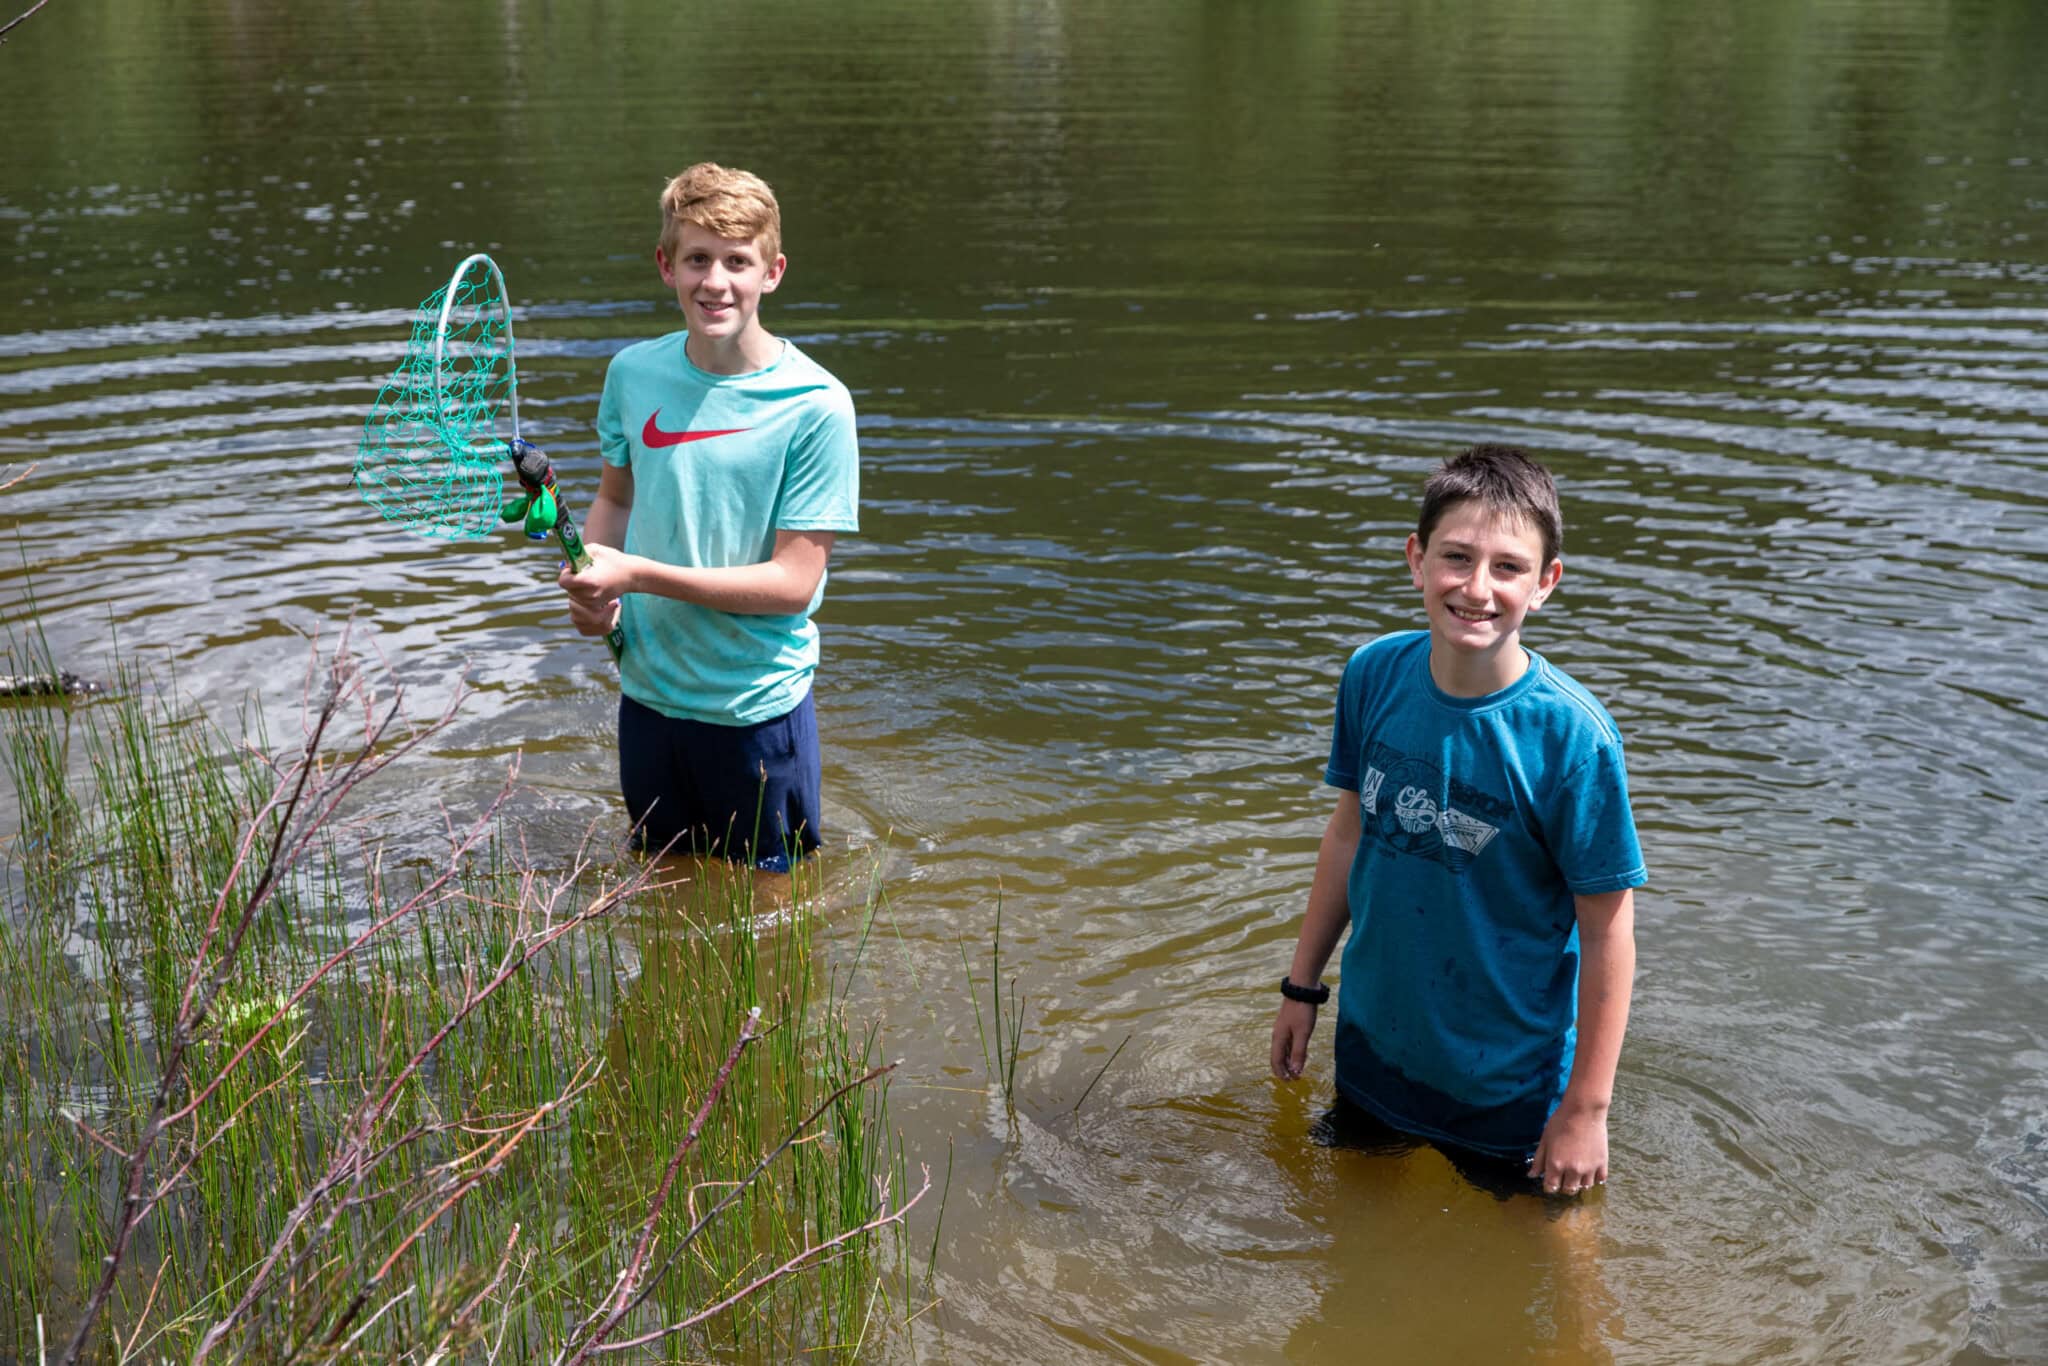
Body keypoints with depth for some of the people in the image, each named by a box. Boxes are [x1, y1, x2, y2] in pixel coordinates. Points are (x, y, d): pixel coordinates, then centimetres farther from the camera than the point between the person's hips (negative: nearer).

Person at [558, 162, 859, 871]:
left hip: (758, 711, -4)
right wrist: (590, 587, -6)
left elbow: (793, 582, -18)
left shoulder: (815, 405, -17)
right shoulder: (632, 372, -3)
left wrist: (637, 574, -23)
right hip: (647, 693, 4)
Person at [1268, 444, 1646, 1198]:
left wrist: (1587, 1107, -15)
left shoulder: (1571, 734, -25)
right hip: (1372, 1041, 5)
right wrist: (1303, 983, 10)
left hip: (1510, 1076, -4)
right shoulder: (1375, 674, -11)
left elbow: (1608, 929, -18)